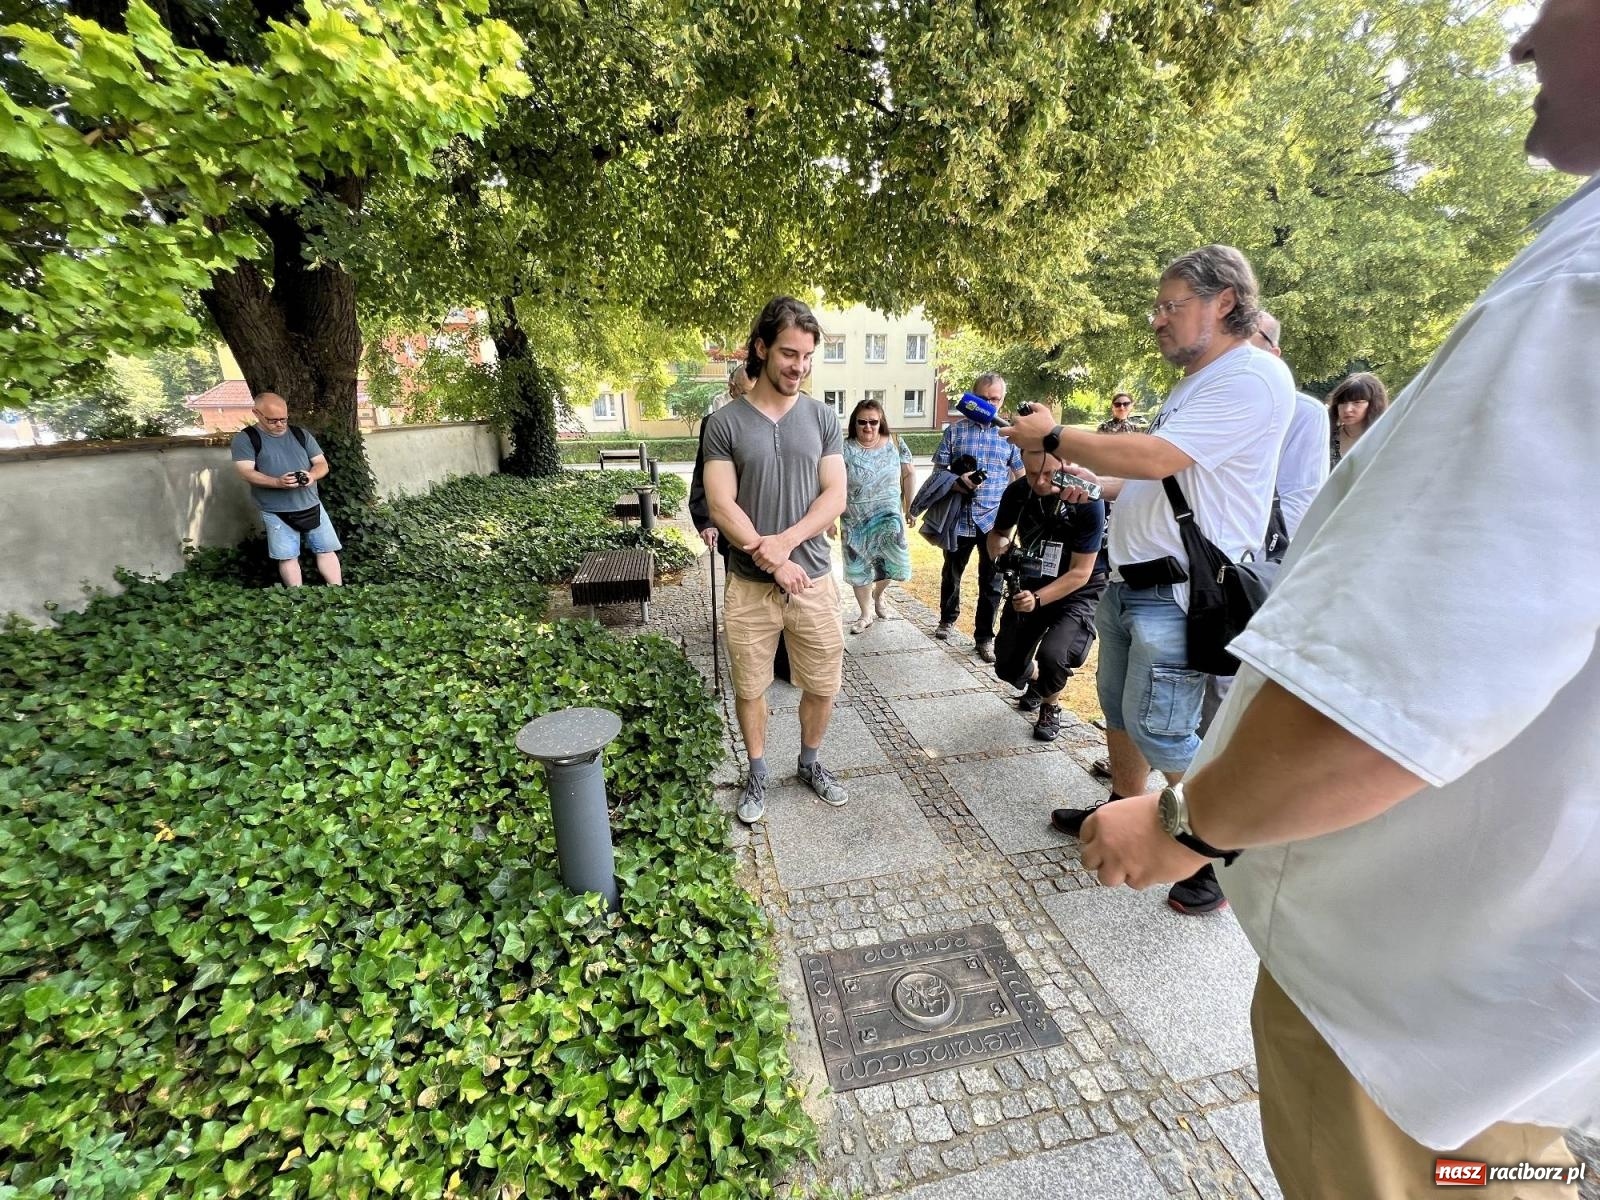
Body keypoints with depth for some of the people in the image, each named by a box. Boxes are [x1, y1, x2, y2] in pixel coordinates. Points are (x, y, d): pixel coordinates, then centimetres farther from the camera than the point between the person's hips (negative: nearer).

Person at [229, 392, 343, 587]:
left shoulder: (301, 434, 9)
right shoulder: (245, 438, -2)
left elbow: (322, 464, 6)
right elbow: (246, 472, -11)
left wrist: (312, 475, -17)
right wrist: (277, 482, -28)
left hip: (312, 505, 3)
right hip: (276, 511, -3)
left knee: (327, 550, 1)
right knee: (288, 557, 1)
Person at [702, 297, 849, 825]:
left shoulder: (822, 418, 4)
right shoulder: (724, 422, -2)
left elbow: (835, 497, -2)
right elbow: (720, 506, -8)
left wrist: (786, 542, -16)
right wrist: (771, 561, -15)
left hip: (814, 578, 2)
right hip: (750, 583, -1)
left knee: (823, 684, 11)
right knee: (750, 688, 11)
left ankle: (810, 764, 37)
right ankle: (757, 775, 33)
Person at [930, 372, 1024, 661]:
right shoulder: (955, 429, 1)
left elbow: (1020, 476, 9)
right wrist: (957, 482, -18)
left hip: (995, 521, 0)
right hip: (959, 518, 0)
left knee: (991, 582, 6)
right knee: (951, 574, 18)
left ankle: (984, 637, 20)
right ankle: (948, 619, 42)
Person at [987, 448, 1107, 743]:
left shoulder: (1087, 502, -24)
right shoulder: (1017, 492, -12)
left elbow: (1080, 573, -22)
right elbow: (998, 532, 5)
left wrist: (1038, 599, -35)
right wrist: (999, 546, -20)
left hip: (1077, 592, -4)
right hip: (1029, 585, 4)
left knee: (1051, 656, -28)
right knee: (1007, 668, 3)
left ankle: (1051, 704, 7)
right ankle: (1035, 680, 42)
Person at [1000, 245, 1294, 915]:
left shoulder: (1254, 377, -14)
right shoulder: (1193, 385, 19)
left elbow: (1155, 458, -25)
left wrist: (1053, 436, -15)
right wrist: (1096, 486, 8)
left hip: (1179, 593, -10)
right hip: (1128, 581, 10)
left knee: (1158, 729, -3)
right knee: (1117, 706, 17)